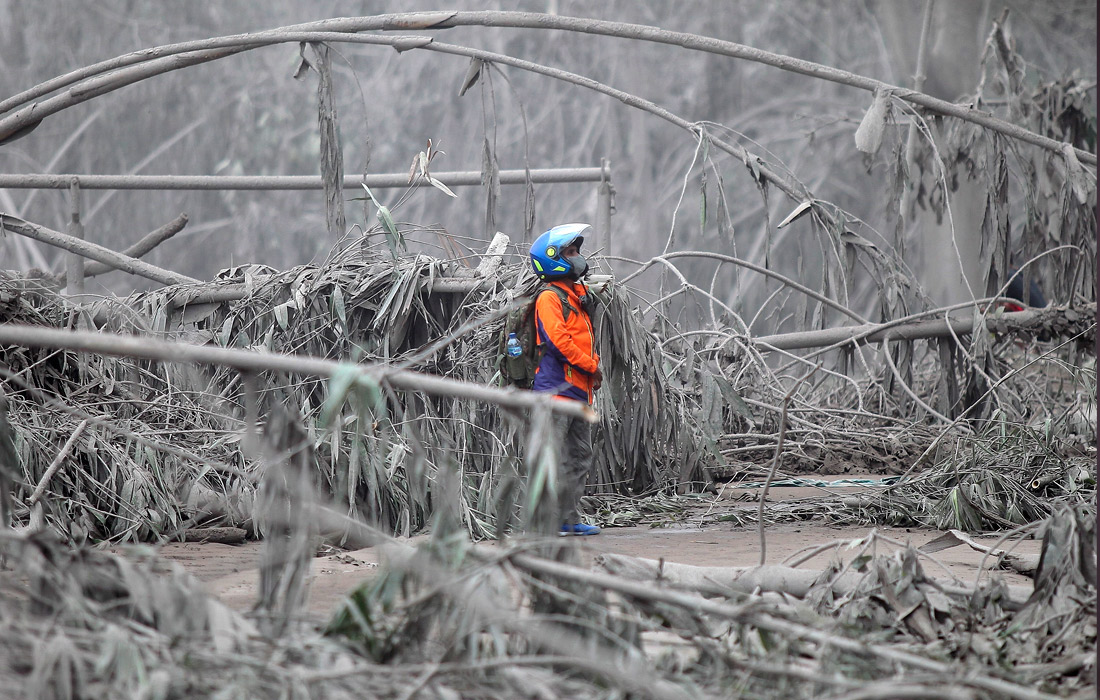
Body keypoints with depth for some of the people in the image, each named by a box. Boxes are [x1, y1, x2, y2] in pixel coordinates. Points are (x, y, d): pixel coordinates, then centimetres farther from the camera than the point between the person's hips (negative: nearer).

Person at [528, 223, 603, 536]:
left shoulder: (579, 295, 18)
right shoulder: (549, 298, -10)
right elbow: (558, 340, -19)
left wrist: (594, 366, 9)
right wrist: (591, 367, -12)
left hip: (580, 389, 10)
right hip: (556, 387, -10)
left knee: (580, 457, 11)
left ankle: (568, 518, 16)